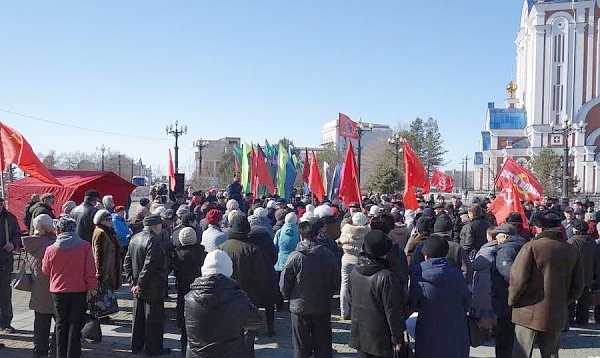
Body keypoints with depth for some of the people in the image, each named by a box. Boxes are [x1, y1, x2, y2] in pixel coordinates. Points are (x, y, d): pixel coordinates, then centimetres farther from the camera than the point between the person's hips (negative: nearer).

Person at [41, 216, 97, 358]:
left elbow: (46, 271, 7)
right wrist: (91, 287, -2)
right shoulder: (85, 246, -12)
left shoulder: (51, 249, -7)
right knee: (75, 325, 7)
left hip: (58, 292, 2)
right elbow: (90, 270, -11)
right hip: (80, 291, -1)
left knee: (61, 324, 15)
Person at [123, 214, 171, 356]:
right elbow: (149, 266, -25)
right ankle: (154, 349, 13)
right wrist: (140, 284, -16)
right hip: (153, 287, -8)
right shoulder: (154, 241, -21)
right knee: (154, 318, 4)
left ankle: (136, 346, 30)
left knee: (138, 316, 18)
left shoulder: (134, 238, 7)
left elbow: (127, 262, 9)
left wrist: (132, 281, 7)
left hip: (139, 287, 8)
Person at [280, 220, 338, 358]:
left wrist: (290, 297, 8)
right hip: (323, 307, 3)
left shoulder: (295, 257, -17)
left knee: (301, 346, 11)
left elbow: (284, 284, -11)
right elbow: (335, 281, 4)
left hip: (300, 307, -3)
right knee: (323, 345, 16)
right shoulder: (329, 255, -6)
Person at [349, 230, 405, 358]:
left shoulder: (355, 272, -3)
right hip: (380, 338, -6)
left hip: (359, 335, 6)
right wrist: (397, 337, -9)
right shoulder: (385, 276, -23)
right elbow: (392, 310, -18)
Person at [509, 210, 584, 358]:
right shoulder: (572, 251, 1)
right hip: (557, 315, 5)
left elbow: (518, 278, -17)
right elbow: (577, 286, 7)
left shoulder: (531, 247, -14)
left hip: (530, 313, -4)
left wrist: (512, 300, -1)